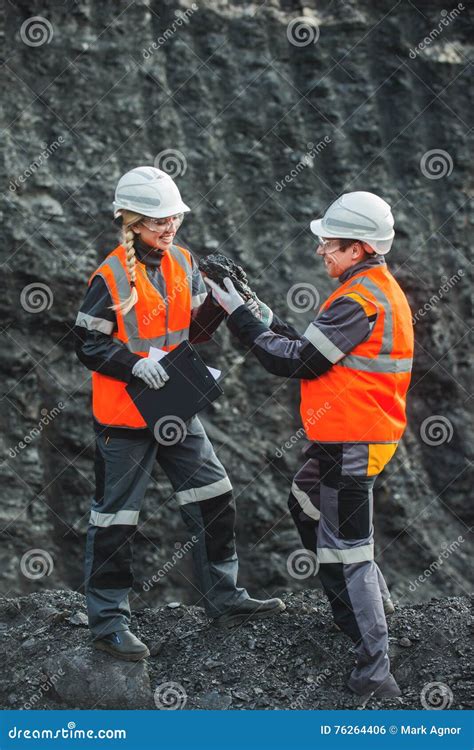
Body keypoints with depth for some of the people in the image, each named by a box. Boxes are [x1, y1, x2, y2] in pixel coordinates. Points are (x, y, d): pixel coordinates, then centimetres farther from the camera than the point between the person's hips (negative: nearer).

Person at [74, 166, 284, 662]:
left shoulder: (182, 263, 5)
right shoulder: (111, 277, -15)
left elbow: (195, 331, 9)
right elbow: (88, 345, -13)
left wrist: (219, 301, -9)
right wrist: (135, 365, -27)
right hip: (124, 415, -7)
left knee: (214, 501, 11)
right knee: (115, 519, 2)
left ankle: (225, 600, 24)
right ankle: (107, 621, 13)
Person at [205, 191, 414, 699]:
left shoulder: (360, 300, -22)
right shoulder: (377, 287, 10)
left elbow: (297, 361, -20)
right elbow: (317, 351, 12)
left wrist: (239, 315, -12)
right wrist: (266, 319, 4)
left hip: (352, 442, -11)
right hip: (345, 436, 11)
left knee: (345, 548, -5)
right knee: (306, 504, 29)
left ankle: (374, 673, -2)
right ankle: (373, 597, 41)